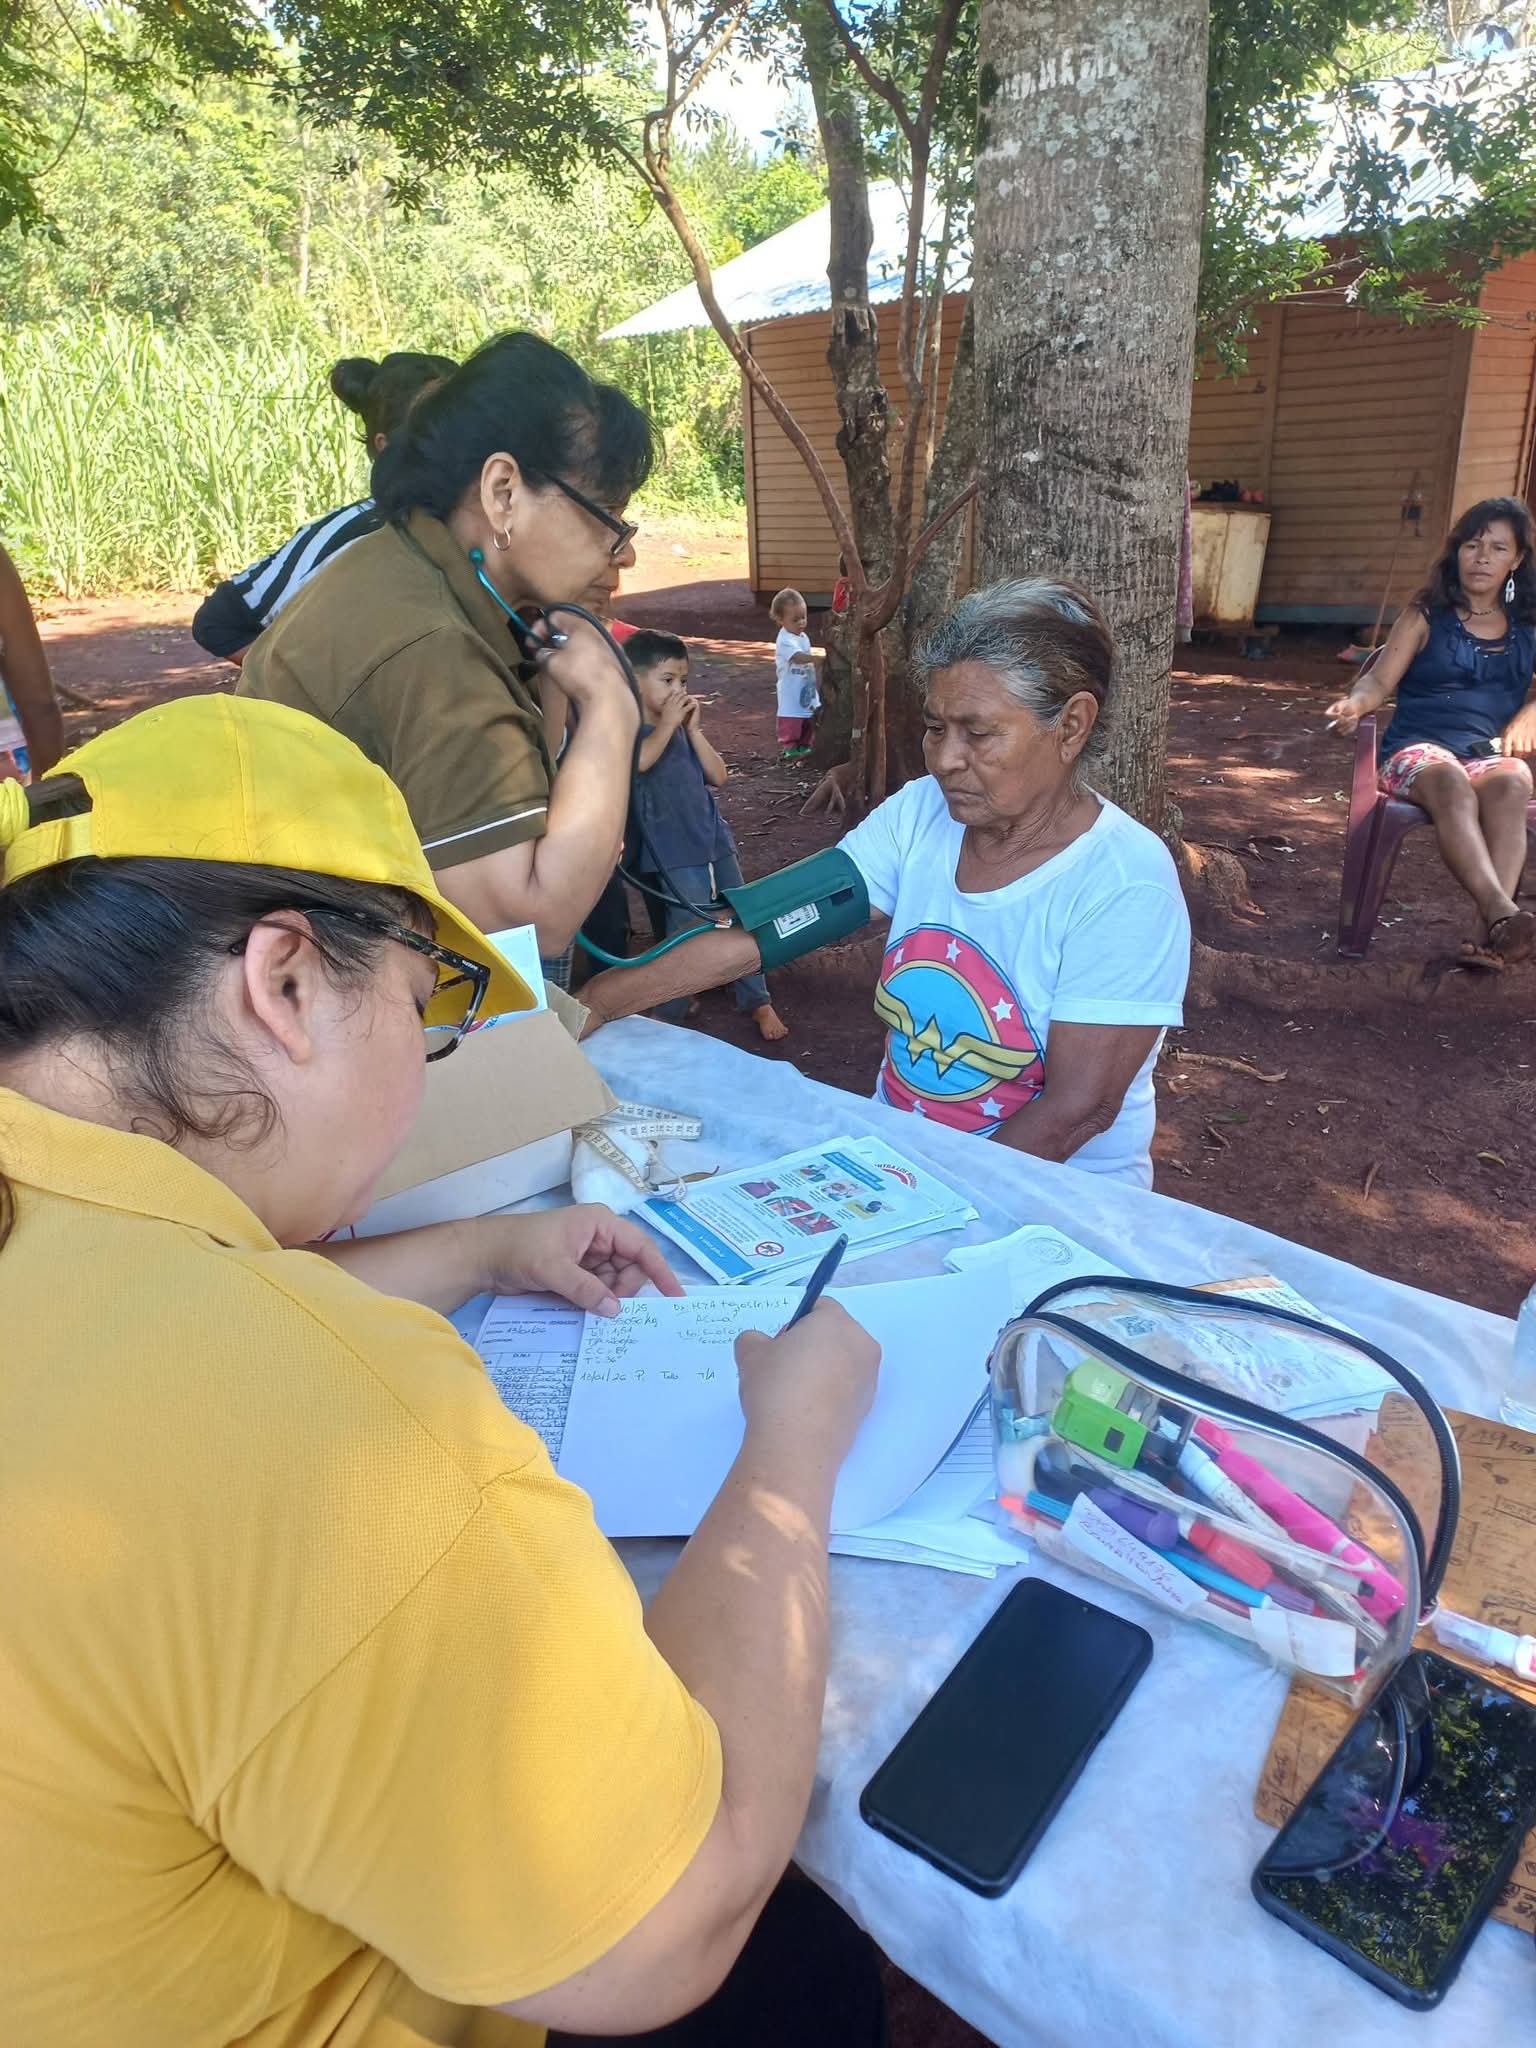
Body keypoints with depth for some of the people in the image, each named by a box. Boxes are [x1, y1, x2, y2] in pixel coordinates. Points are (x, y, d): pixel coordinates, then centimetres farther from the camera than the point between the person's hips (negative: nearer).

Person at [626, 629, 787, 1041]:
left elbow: (718, 777, 5)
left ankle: (757, 1001, 24)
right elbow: (642, 760, -30)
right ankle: (668, 1016, 11)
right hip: (674, 856, -6)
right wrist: (668, 722, -18)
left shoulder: (683, 729, 11)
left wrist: (694, 729, -3)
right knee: (686, 933, -4)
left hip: (716, 843, 6)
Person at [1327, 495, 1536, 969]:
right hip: (1417, 751, -2)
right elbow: (1380, 681, 1)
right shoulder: (1425, 617, 10)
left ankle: (1488, 932, -50)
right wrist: (1356, 702, -22)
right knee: (1451, 784, -38)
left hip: (1491, 753, 2)